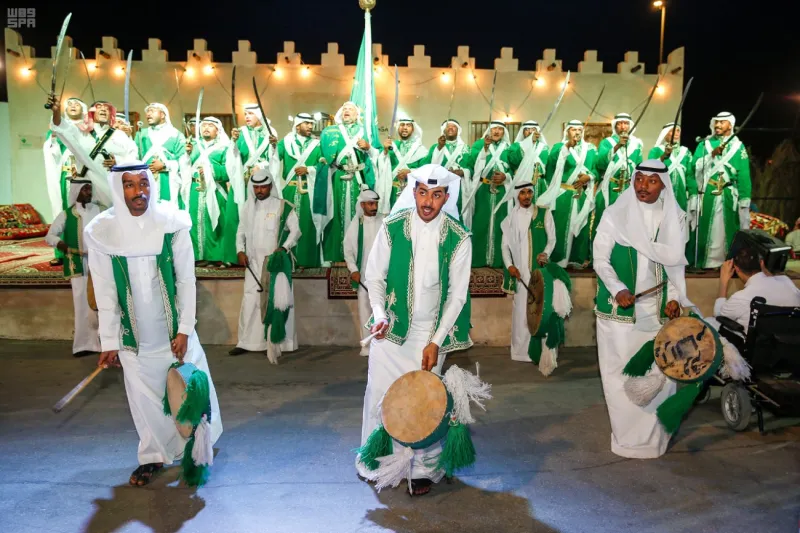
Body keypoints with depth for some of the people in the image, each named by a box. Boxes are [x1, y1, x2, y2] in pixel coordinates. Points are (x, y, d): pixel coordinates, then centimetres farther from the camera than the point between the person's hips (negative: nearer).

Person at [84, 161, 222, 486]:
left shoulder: (173, 223, -13)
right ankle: (153, 456, 30)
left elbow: (187, 280, -8)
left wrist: (185, 330, -9)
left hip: (174, 328, 0)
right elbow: (104, 293, -5)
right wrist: (108, 342, -3)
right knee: (143, 394, 11)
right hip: (134, 333, 1)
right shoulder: (101, 232, -11)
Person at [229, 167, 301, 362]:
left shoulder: (283, 206, -4)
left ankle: (274, 343, 2)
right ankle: (245, 342, 11)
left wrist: (283, 248, -19)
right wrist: (240, 251, -1)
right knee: (250, 302, 4)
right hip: (253, 262, 4)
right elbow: (241, 232, 15)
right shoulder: (248, 207, 10)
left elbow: (295, 230, -5)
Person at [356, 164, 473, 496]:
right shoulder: (392, 227, -8)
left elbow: (457, 294, -6)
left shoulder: (459, 238, -10)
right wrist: (379, 315, -15)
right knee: (379, 392, 8)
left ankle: (424, 468, 23)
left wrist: (436, 342, -9)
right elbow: (374, 276, 0)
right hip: (391, 326, 1)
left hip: (431, 331, -1)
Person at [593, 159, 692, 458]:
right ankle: (627, 436, 16)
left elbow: (676, 263, 12)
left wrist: (675, 297, -1)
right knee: (623, 373, 3)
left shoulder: (675, 217, 6)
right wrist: (618, 289, -19)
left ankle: (653, 434, 21)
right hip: (621, 309, -3)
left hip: (658, 309, 3)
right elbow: (600, 258, -5)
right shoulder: (615, 214, -4)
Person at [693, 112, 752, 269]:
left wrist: (744, 199, -5)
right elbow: (696, 166, -3)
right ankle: (710, 262, 2)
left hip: (729, 196, 0)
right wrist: (712, 155, -17)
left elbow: (744, 175, 2)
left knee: (727, 229, 0)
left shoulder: (738, 146, 8)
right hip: (708, 195, 0)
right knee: (708, 229, -2)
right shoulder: (705, 144, 10)